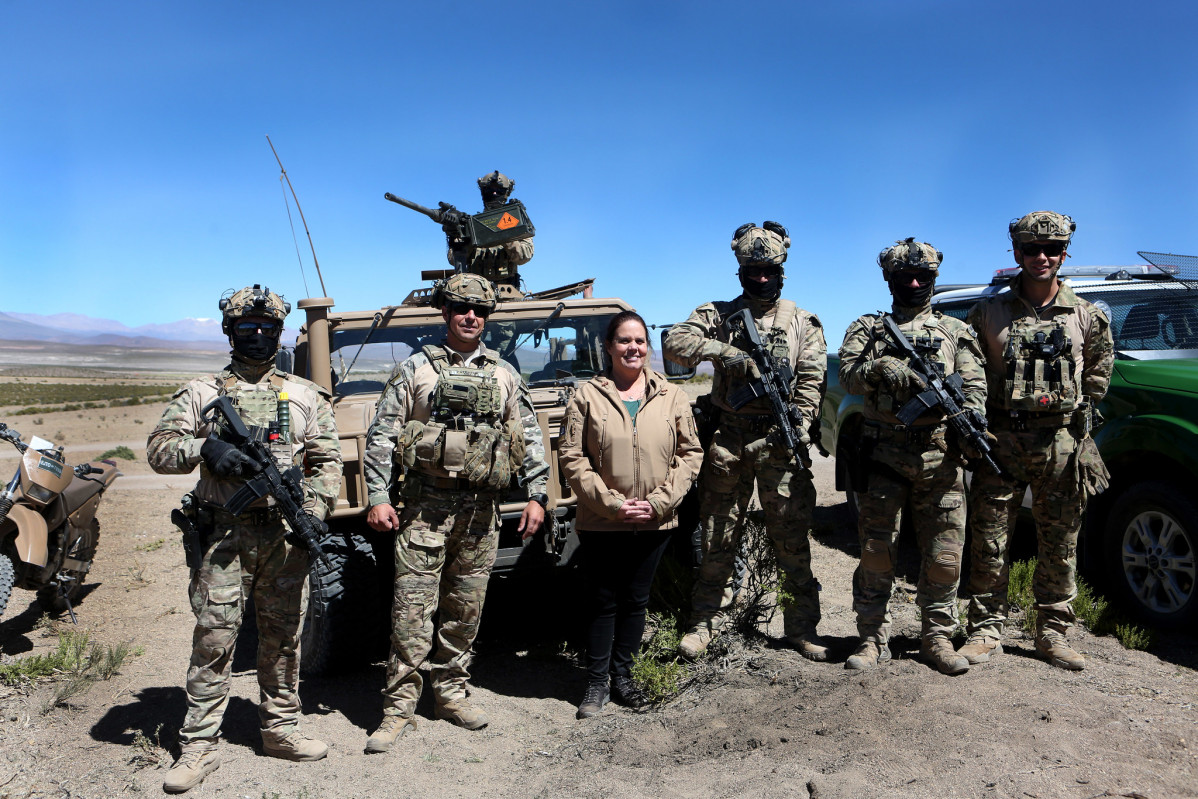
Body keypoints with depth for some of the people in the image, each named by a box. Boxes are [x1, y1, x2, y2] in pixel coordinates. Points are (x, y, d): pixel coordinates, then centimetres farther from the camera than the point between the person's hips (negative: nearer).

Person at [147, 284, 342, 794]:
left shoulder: (305, 396, 10)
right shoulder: (201, 393, 7)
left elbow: (327, 462, 7)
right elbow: (158, 450, 2)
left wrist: (313, 512, -8)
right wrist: (205, 447, -18)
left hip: (285, 535, 2)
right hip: (223, 535, -1)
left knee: (283, 637, 10)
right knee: (214, 638, 0)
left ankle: (280, 729, 25)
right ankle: (199, 747, 11)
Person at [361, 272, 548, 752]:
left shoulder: (504, 375, 10)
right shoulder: (415, 369, 3)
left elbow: (530, 438, 12)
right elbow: (381, 436, 1)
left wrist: (537, 495, 5)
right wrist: (377, 498, -6)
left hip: (481, 509, 3)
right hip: (425, 505, -3)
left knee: (466, 607, 10)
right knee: (412, 607, -3)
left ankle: (451, 692, 25)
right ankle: (399, 707, 8)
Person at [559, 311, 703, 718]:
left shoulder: (672, 396, 3)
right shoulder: (587, 396, -2)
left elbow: (690, 453, 3)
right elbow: (572, 457, -6)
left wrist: (659, 501, -8)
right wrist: (612, 503, -13)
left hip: (654, 524, 2)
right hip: (600, 523, -2)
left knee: (636, 600, 13)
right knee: (603, 602, 7)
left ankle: (622, 674, 30)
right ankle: (597, 683, 21)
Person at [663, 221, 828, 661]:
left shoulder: (802, 322, 10)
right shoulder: (719, 314, 9)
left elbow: (812, 380, 1)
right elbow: (674, 342, -6)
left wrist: (799, 426, -15)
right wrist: (725, 352, -19)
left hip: (780, 443, 0)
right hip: (727, 440, 0)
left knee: (793, 541, 4)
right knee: (717, 539, 7)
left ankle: (802, 627, 16)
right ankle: (706, 623, 19)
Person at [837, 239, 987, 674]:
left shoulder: (955, 331, 17)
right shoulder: (868, 327, 13)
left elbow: (974, 381, 7)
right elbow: (848, 374, -2)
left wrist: (972, 412, -15)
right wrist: (882, 367, -22)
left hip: (940, 458, 1)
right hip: (882, 454, -1)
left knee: (944, 552, 3)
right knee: (876, 551, 2)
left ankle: (938, 638, 18)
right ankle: (873, 639, 12)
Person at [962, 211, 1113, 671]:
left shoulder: (1086, 317, 8)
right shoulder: (989, 312, 3)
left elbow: (1099, 371, 20)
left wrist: (1079, 411, 10)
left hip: (1062, 443, 2)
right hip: (1002, 440, -1)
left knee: (1060, 546, 7)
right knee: (989, 542, -1)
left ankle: (1053, 634, 20)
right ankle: (986, 632, 10)